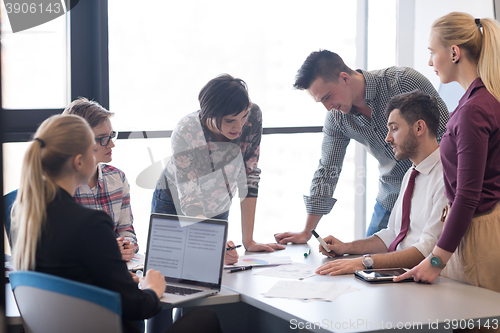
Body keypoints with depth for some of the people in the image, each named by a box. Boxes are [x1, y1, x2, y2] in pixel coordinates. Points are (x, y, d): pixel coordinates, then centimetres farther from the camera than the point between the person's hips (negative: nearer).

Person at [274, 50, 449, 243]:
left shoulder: (405, 81, -21)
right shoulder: (336, 118, -5)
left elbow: (447, 135, -16)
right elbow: (327, 171, 4)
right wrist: (306, 232, 5)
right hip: (390, 200, 5)